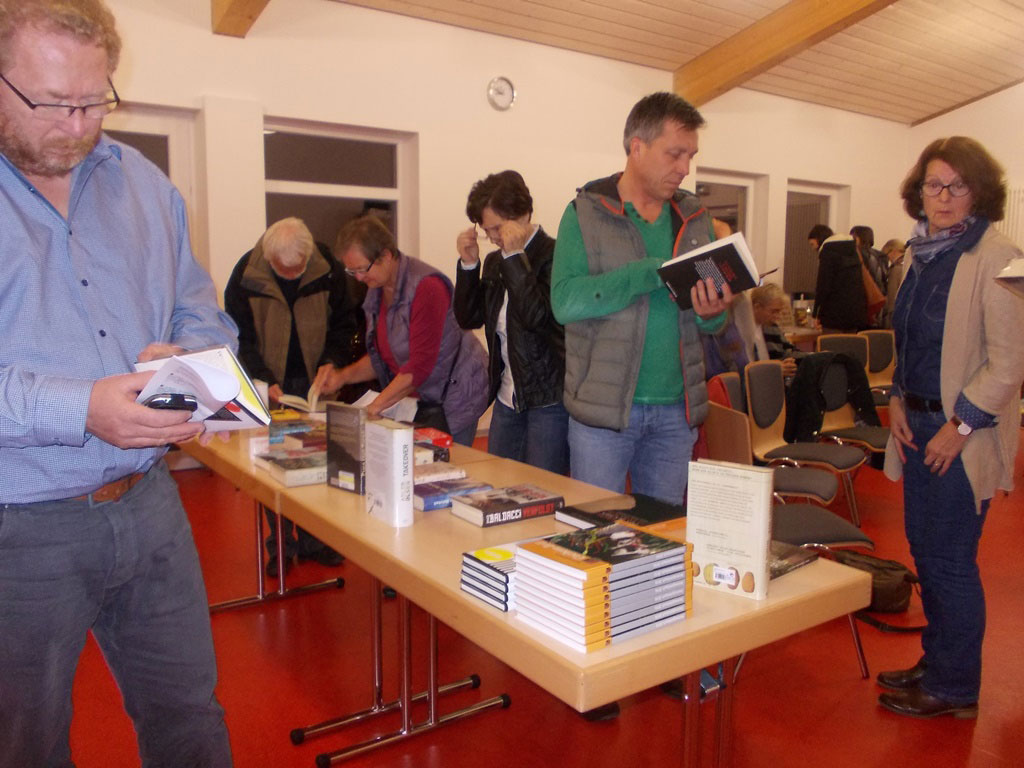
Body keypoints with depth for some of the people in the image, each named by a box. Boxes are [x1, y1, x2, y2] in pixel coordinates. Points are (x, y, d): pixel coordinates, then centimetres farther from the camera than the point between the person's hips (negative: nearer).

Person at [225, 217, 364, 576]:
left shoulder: (329, 270, -10)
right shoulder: (246, 275, -12)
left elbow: (344, 322, 1)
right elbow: (241, 338, -7)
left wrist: (331, 362, -14)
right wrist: (265, 381, -18)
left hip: (315, 384, 1)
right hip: (270, 387, -1)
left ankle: (313, 540, 22)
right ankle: (281, 546, 17)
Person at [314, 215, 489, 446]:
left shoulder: (426, 287, -20)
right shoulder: (377, 292, 7)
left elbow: (419, 366, -23)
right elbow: (380, 356, 16)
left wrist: (374, 407, -23)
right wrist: (343, 376, 0)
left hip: (453, 398, -7)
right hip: (417, 398, 7)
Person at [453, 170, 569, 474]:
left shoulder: (553, 255, -13)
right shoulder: (495, 261, 11)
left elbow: (536, 316, -25)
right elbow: (468, 318, 9)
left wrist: (514, 256, -22)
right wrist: (468, 264, -1)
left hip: (549, 399, -7)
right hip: (507, 398, 8)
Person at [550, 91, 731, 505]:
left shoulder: (694, 218, 9)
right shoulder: (586, 214, -5)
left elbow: (713, 319, 13)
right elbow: (565, 301, -20)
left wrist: (711, 314, -11)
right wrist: (652, 272, -23)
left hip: (675, 409, 5)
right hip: (604, 406, -4)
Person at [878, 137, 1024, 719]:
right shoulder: (924, 256, 11)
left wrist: (959, 426, -17)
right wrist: (899, 400, 6)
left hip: (962, 436, -8)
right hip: (920, 427, 8)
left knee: (949, 562, 1)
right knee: (925, 551, 16)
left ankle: (954, 689, 19)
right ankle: (937, 664, 34)